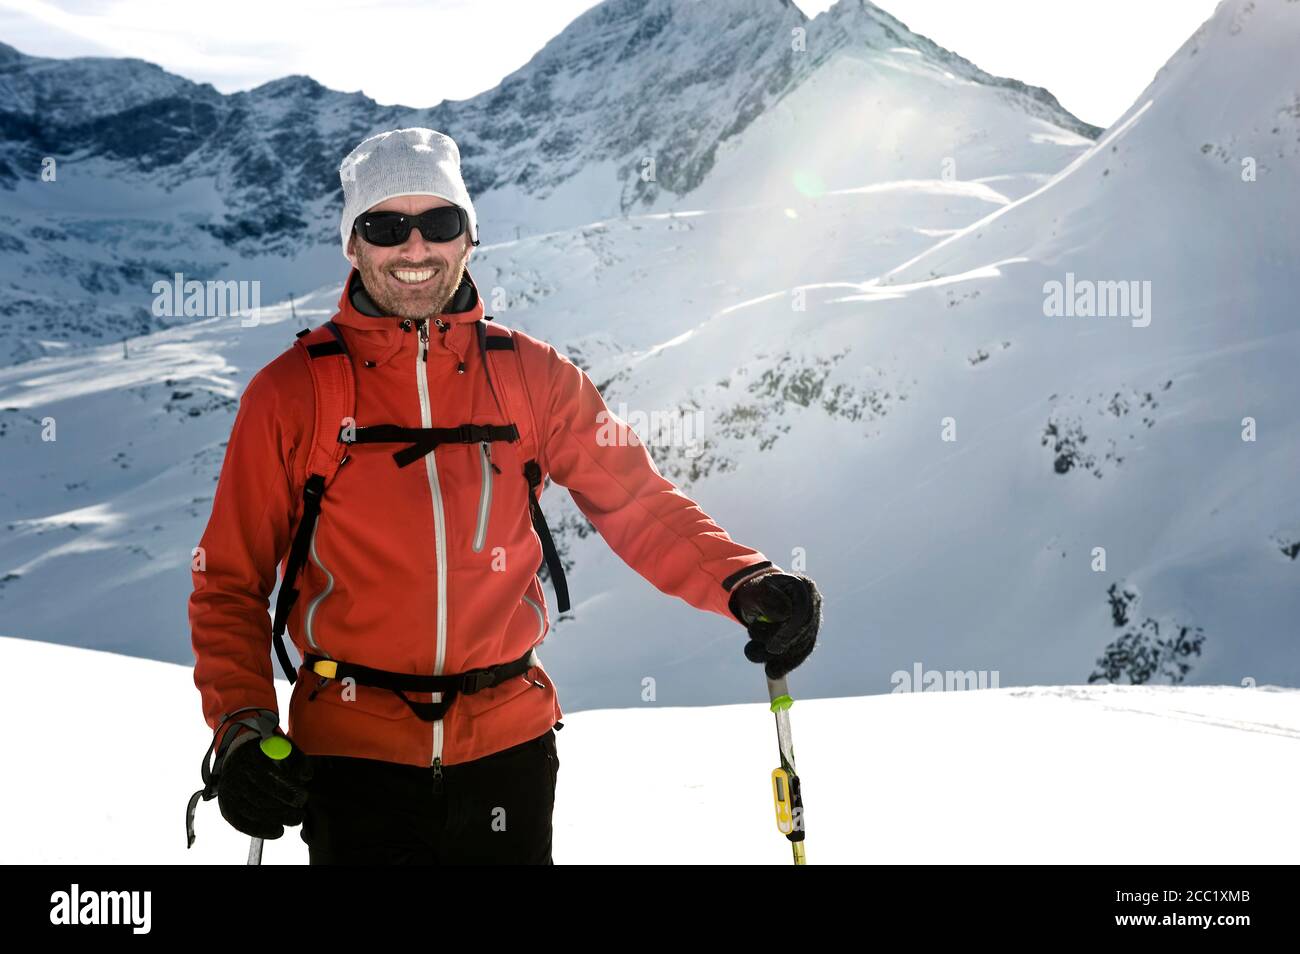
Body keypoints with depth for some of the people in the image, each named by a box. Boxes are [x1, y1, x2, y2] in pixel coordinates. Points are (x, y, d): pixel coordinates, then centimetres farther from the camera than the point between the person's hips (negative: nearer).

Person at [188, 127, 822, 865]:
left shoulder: (532, 377, 3)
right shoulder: (291, 394, -2)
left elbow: (637, 504, 3)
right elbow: (230, 582, 1)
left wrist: (744, 584, -14)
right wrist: (242, 729, -13)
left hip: (508, 743, 2)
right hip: (354, 748, -2)